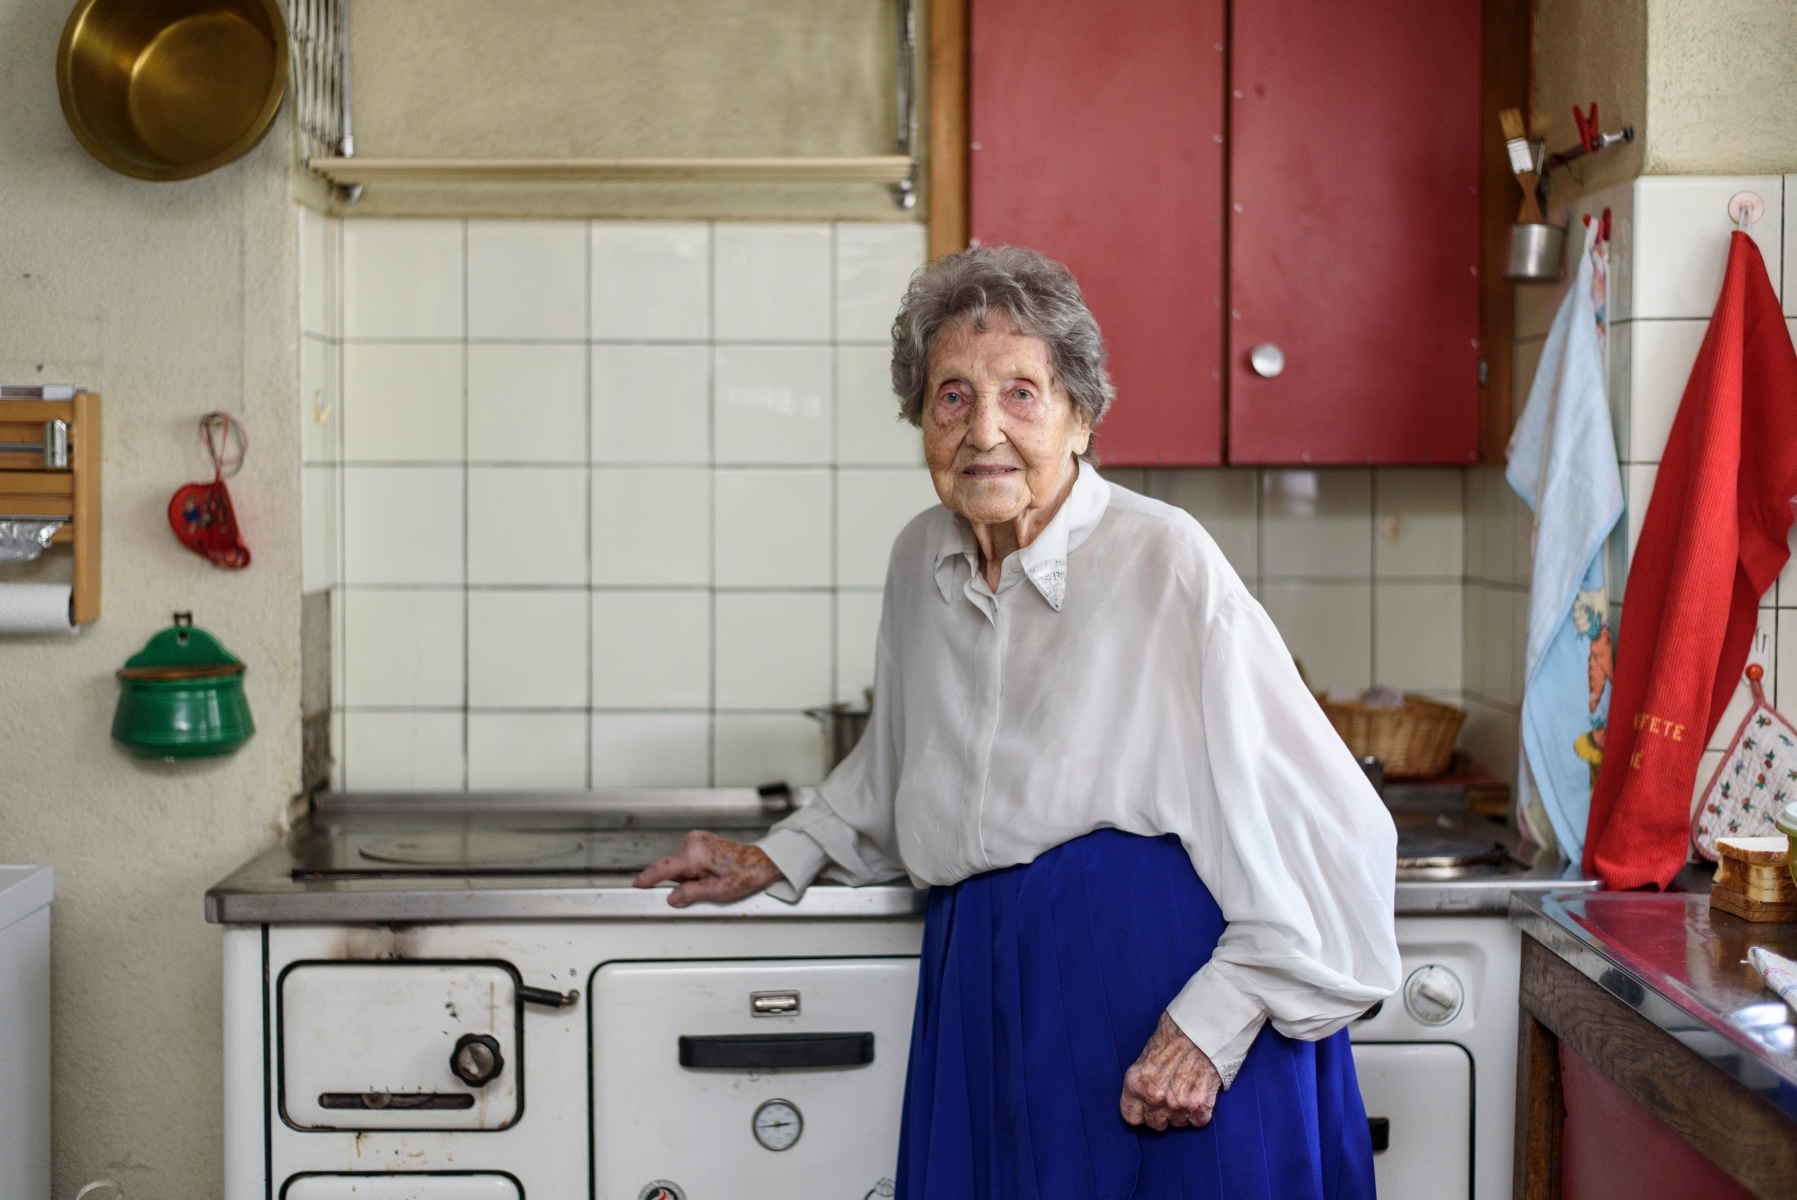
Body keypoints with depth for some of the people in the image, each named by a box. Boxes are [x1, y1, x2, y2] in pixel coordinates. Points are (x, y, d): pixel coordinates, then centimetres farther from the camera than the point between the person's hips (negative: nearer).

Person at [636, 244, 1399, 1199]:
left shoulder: (1164, 564, -11)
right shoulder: (922, 561, 9)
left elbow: (1325, 830, -12)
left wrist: (1215, 1024, -16)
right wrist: (776, 860, 23)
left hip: (1162, 981, -5)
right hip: (983, 994, 6)